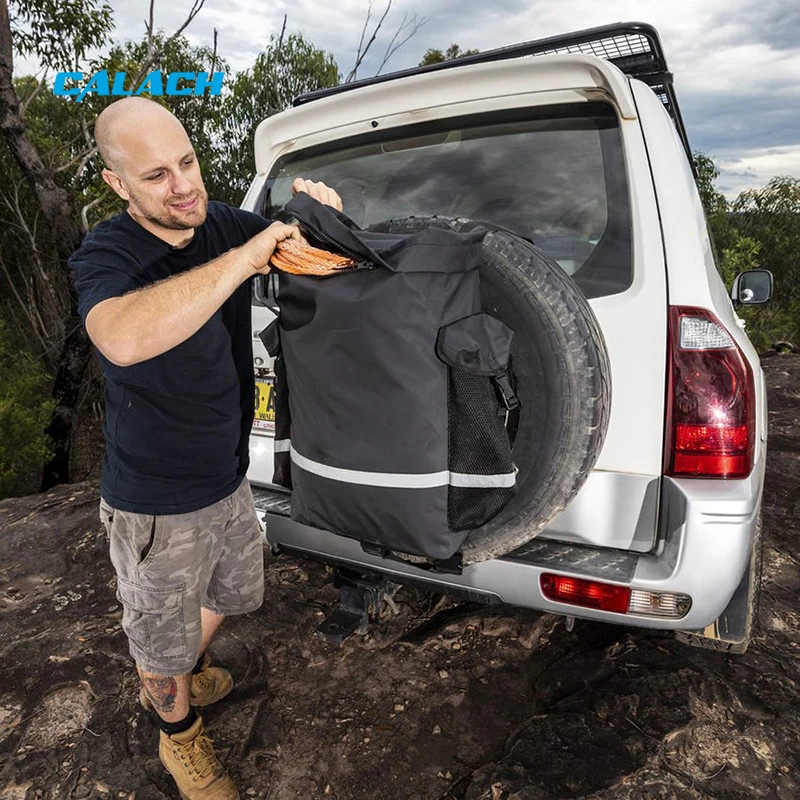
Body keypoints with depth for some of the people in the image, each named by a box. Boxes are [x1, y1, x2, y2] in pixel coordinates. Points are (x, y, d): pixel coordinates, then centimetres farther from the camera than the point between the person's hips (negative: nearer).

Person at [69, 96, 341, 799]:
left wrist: (319, 206, -15)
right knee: (162, 636, 17)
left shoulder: (224, 225, -4)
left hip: (227, 478, 7)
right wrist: (245, 257, -43)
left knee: (231, 595, 29)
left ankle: (177, 676, 61)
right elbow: (124, 338, -46)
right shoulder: (106, 257, -22)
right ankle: (179, 732, 50)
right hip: (155, 507, -6)